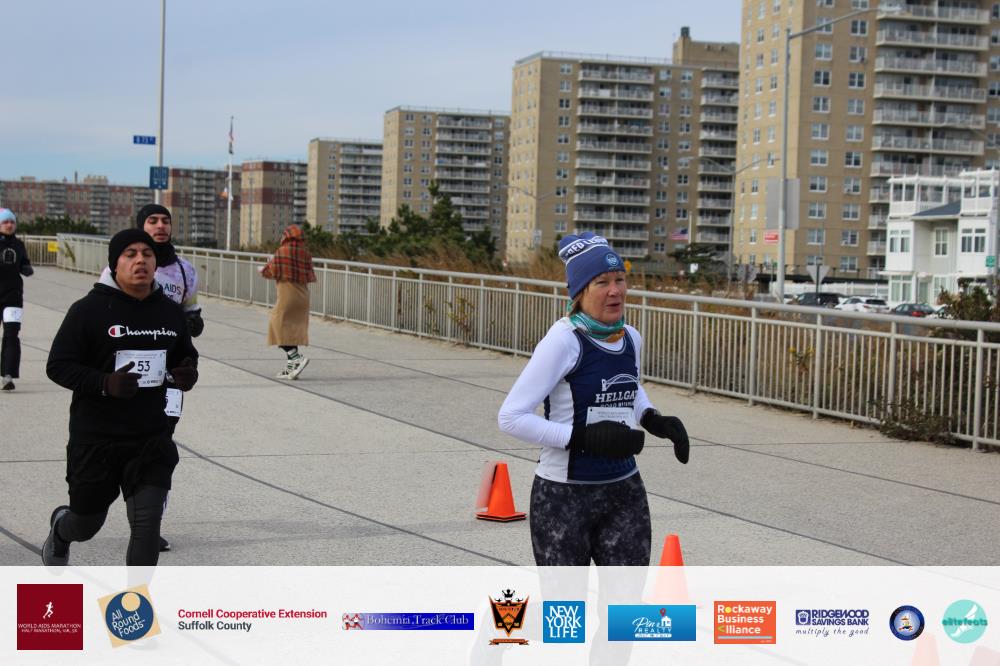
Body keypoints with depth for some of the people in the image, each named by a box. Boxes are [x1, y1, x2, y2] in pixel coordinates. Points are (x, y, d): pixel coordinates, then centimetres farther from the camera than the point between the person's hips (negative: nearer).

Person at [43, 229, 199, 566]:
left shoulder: (170, 312, 5)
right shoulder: (89, 310, -10)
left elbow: (185, 356, 20)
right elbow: (58, 366, -10)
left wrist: (187, 373, -4)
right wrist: (104, 383, -25)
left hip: (152, 437, 3)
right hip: (95, 438, -3)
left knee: (148, 522, -8)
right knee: (87, 523, 15)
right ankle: (59, 530, 52)